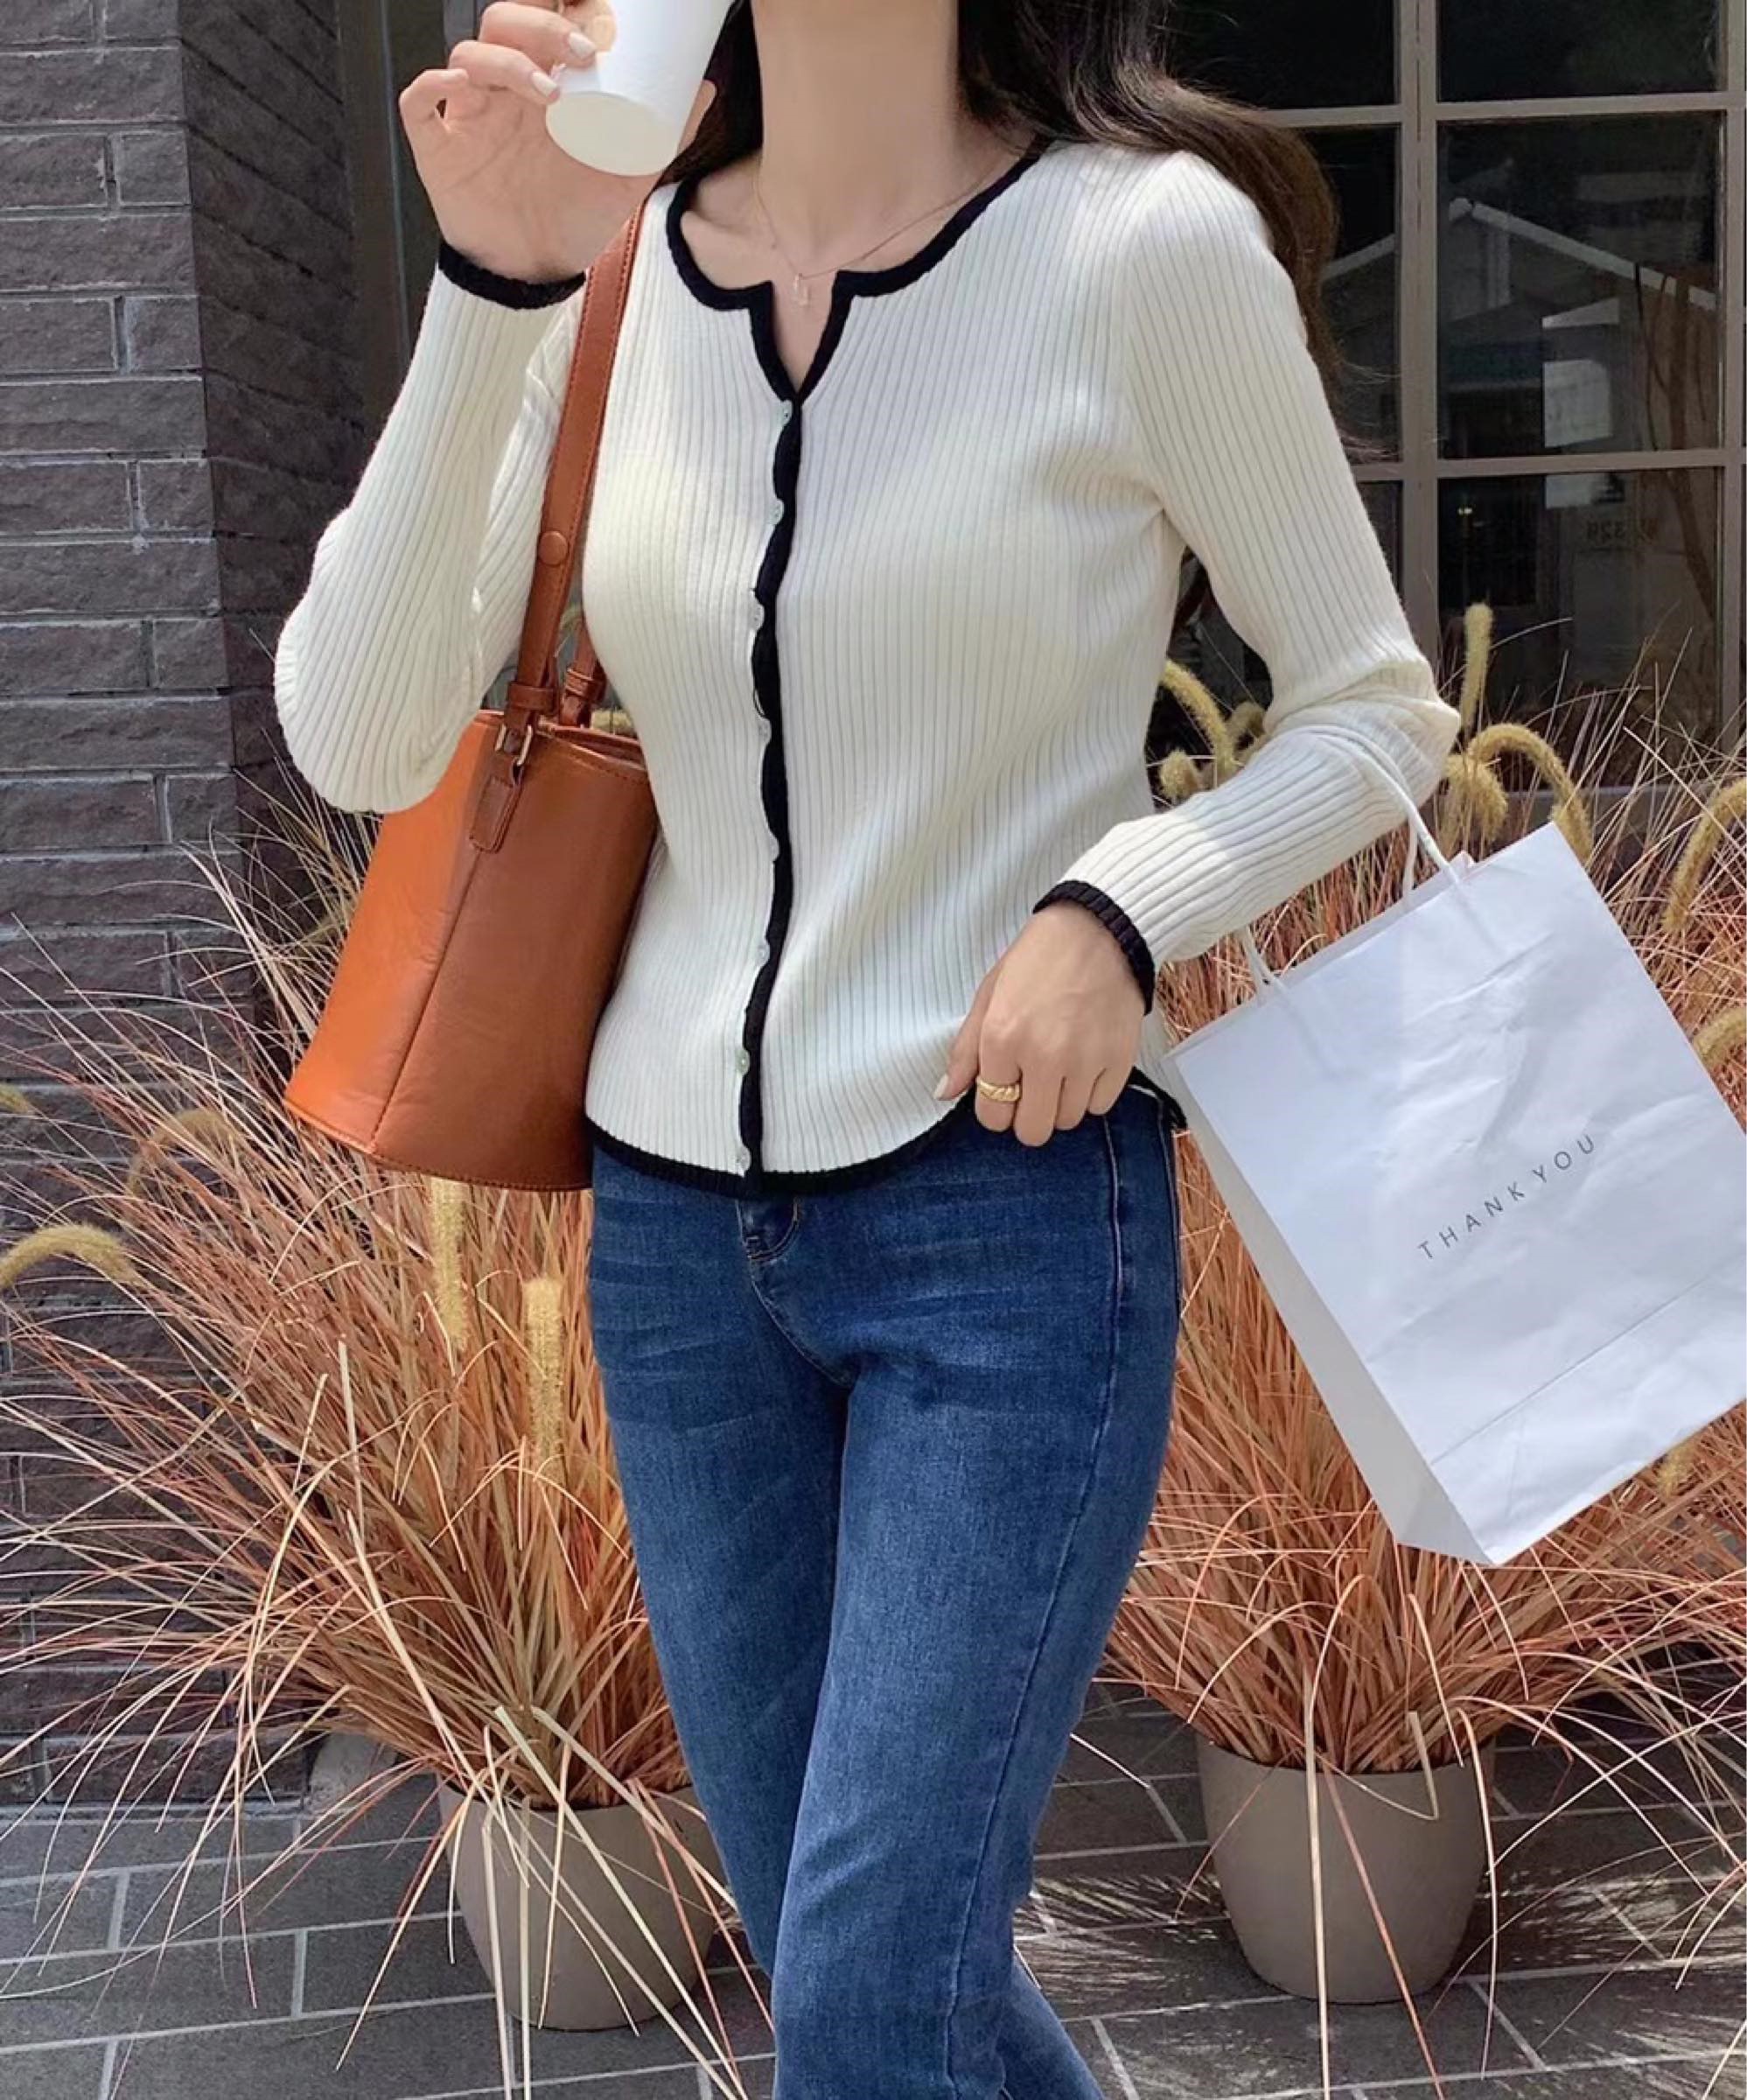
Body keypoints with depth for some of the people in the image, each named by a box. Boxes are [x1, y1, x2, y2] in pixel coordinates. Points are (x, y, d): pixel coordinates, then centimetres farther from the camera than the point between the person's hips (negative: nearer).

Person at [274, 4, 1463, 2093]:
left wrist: (1120, 907, -18)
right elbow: (358, 743, -9)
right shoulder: (608, 272, 1)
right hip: (678, 1219, 4)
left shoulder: (1152, 242, -9)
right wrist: (494, 289, -20)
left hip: (1014, 1212, -4)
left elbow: (1376, 706, 0)